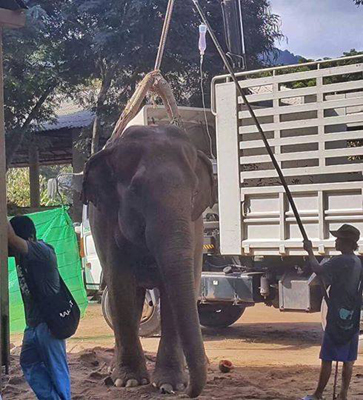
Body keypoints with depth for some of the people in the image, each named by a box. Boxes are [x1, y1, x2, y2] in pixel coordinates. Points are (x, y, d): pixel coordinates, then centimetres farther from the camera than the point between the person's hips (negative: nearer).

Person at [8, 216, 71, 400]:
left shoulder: (42, 252, -20)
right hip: (33, 322, 9)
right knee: (28, 363, 12)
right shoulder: (21, 252, 6)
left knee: (56, 367, 0)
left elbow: (12, 238, -32)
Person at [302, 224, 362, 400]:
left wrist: (310, 251, -1)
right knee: (348, 360, 9)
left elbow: (318, 269, -14)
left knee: (327, 359, 0)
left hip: (338, 318, -8)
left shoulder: (340, 261, -17)